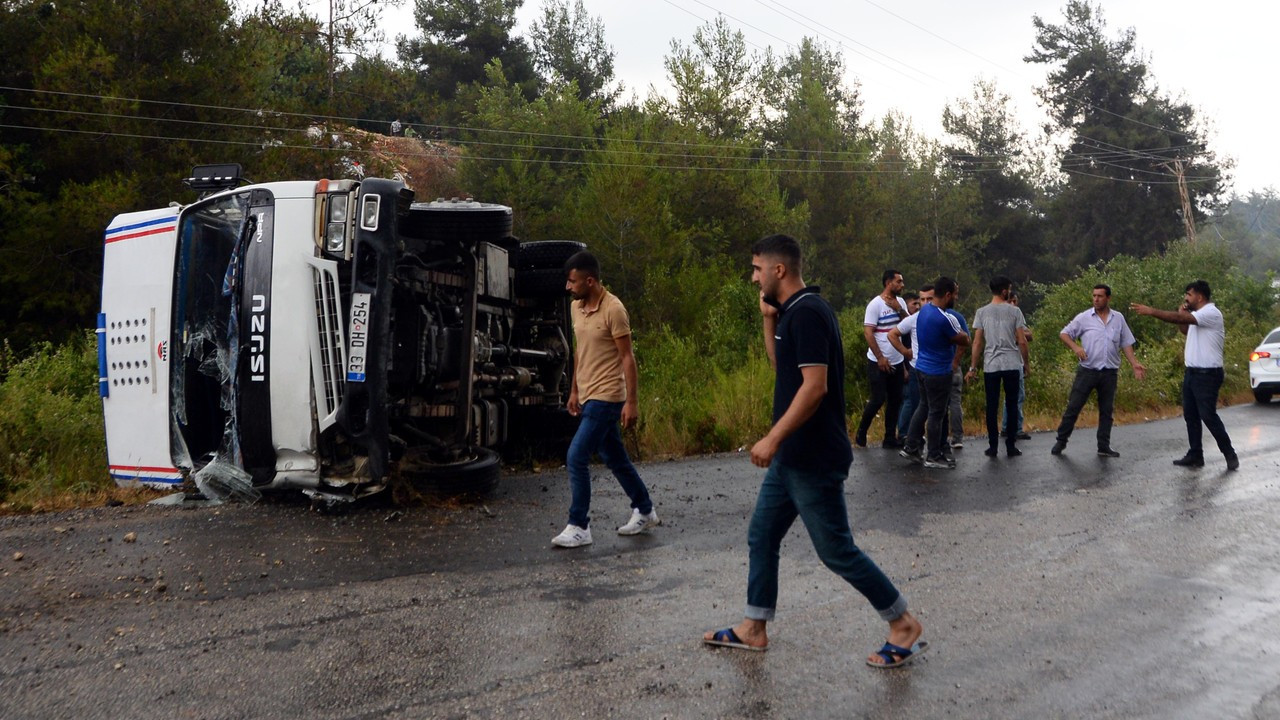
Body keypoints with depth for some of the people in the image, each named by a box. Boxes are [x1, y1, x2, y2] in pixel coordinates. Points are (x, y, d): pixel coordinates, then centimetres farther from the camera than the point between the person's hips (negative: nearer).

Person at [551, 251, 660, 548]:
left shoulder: (613, 309, -16)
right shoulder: (577, 307, 8)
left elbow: (627, 357, -15)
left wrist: (631, 402, -17)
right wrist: (574, 391, 19)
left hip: (606, 397, -8)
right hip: (588, 396, 9)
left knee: (576, 457, -11)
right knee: (615, 458, 16)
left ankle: (578, 527, -3)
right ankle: (645, 511, 31)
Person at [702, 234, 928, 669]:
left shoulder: (807, 312, -19)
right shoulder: (791, 311, 11)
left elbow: (814, 386, -26)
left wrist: (772, 439, -25)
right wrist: (768, 320, 10)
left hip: (814, 461, -10)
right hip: (791, 456, 10)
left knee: (836, 551, -1)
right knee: (761, 537, 15)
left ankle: (904, 626, 14)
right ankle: (754, 629, 26)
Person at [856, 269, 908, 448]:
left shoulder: (900, 302, 8)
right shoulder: (875, 304, -12)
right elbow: (868, 333, -15)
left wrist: (899, 309, -12)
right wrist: (880, 358, -18)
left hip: (897, 362, 7)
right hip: (878, 362, -6)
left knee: (895, 400, 8)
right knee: (878, 399, -7)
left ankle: (890, 438, 16)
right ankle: (861, 432, 12)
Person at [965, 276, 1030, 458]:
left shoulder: (982, 312, 0)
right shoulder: (1014, 311, -2)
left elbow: (977, 342, -1)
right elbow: (1021, 341, -3)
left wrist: (973, 367, 5)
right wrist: (1026, 362, 10)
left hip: (991, 366, 1)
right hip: (1012, 364, -1)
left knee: (992, 406, 5)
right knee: (1012, 405, 7)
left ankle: (993, 446, 6)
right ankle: (1011, 445, 9)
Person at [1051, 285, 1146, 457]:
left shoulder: (1118, 318, 6)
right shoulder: (1084, 317, -2)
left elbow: (1126, 343, 9)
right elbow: (1064, 334, 0)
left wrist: (1134, 364, 0)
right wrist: (1075, 347, -18)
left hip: (1109, 373, 2)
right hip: (1087, 371, -2)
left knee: (1106, 411, 8)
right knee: (1073, 407, -1)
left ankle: (1104, 447, 16)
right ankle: (1061, 441, 10)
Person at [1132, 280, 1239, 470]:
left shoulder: (1211, 313, -17)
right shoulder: (1196, 315, 13)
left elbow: (1180, 318, -27)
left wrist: (1151, 311, -26)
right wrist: (1182, 311, 7)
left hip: (1207, 375, -10)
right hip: (1192, 372, 10)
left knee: (1208, 416, -7)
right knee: (1190, 415, 9)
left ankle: (1230, 454, 5)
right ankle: (1195, 455, 15)